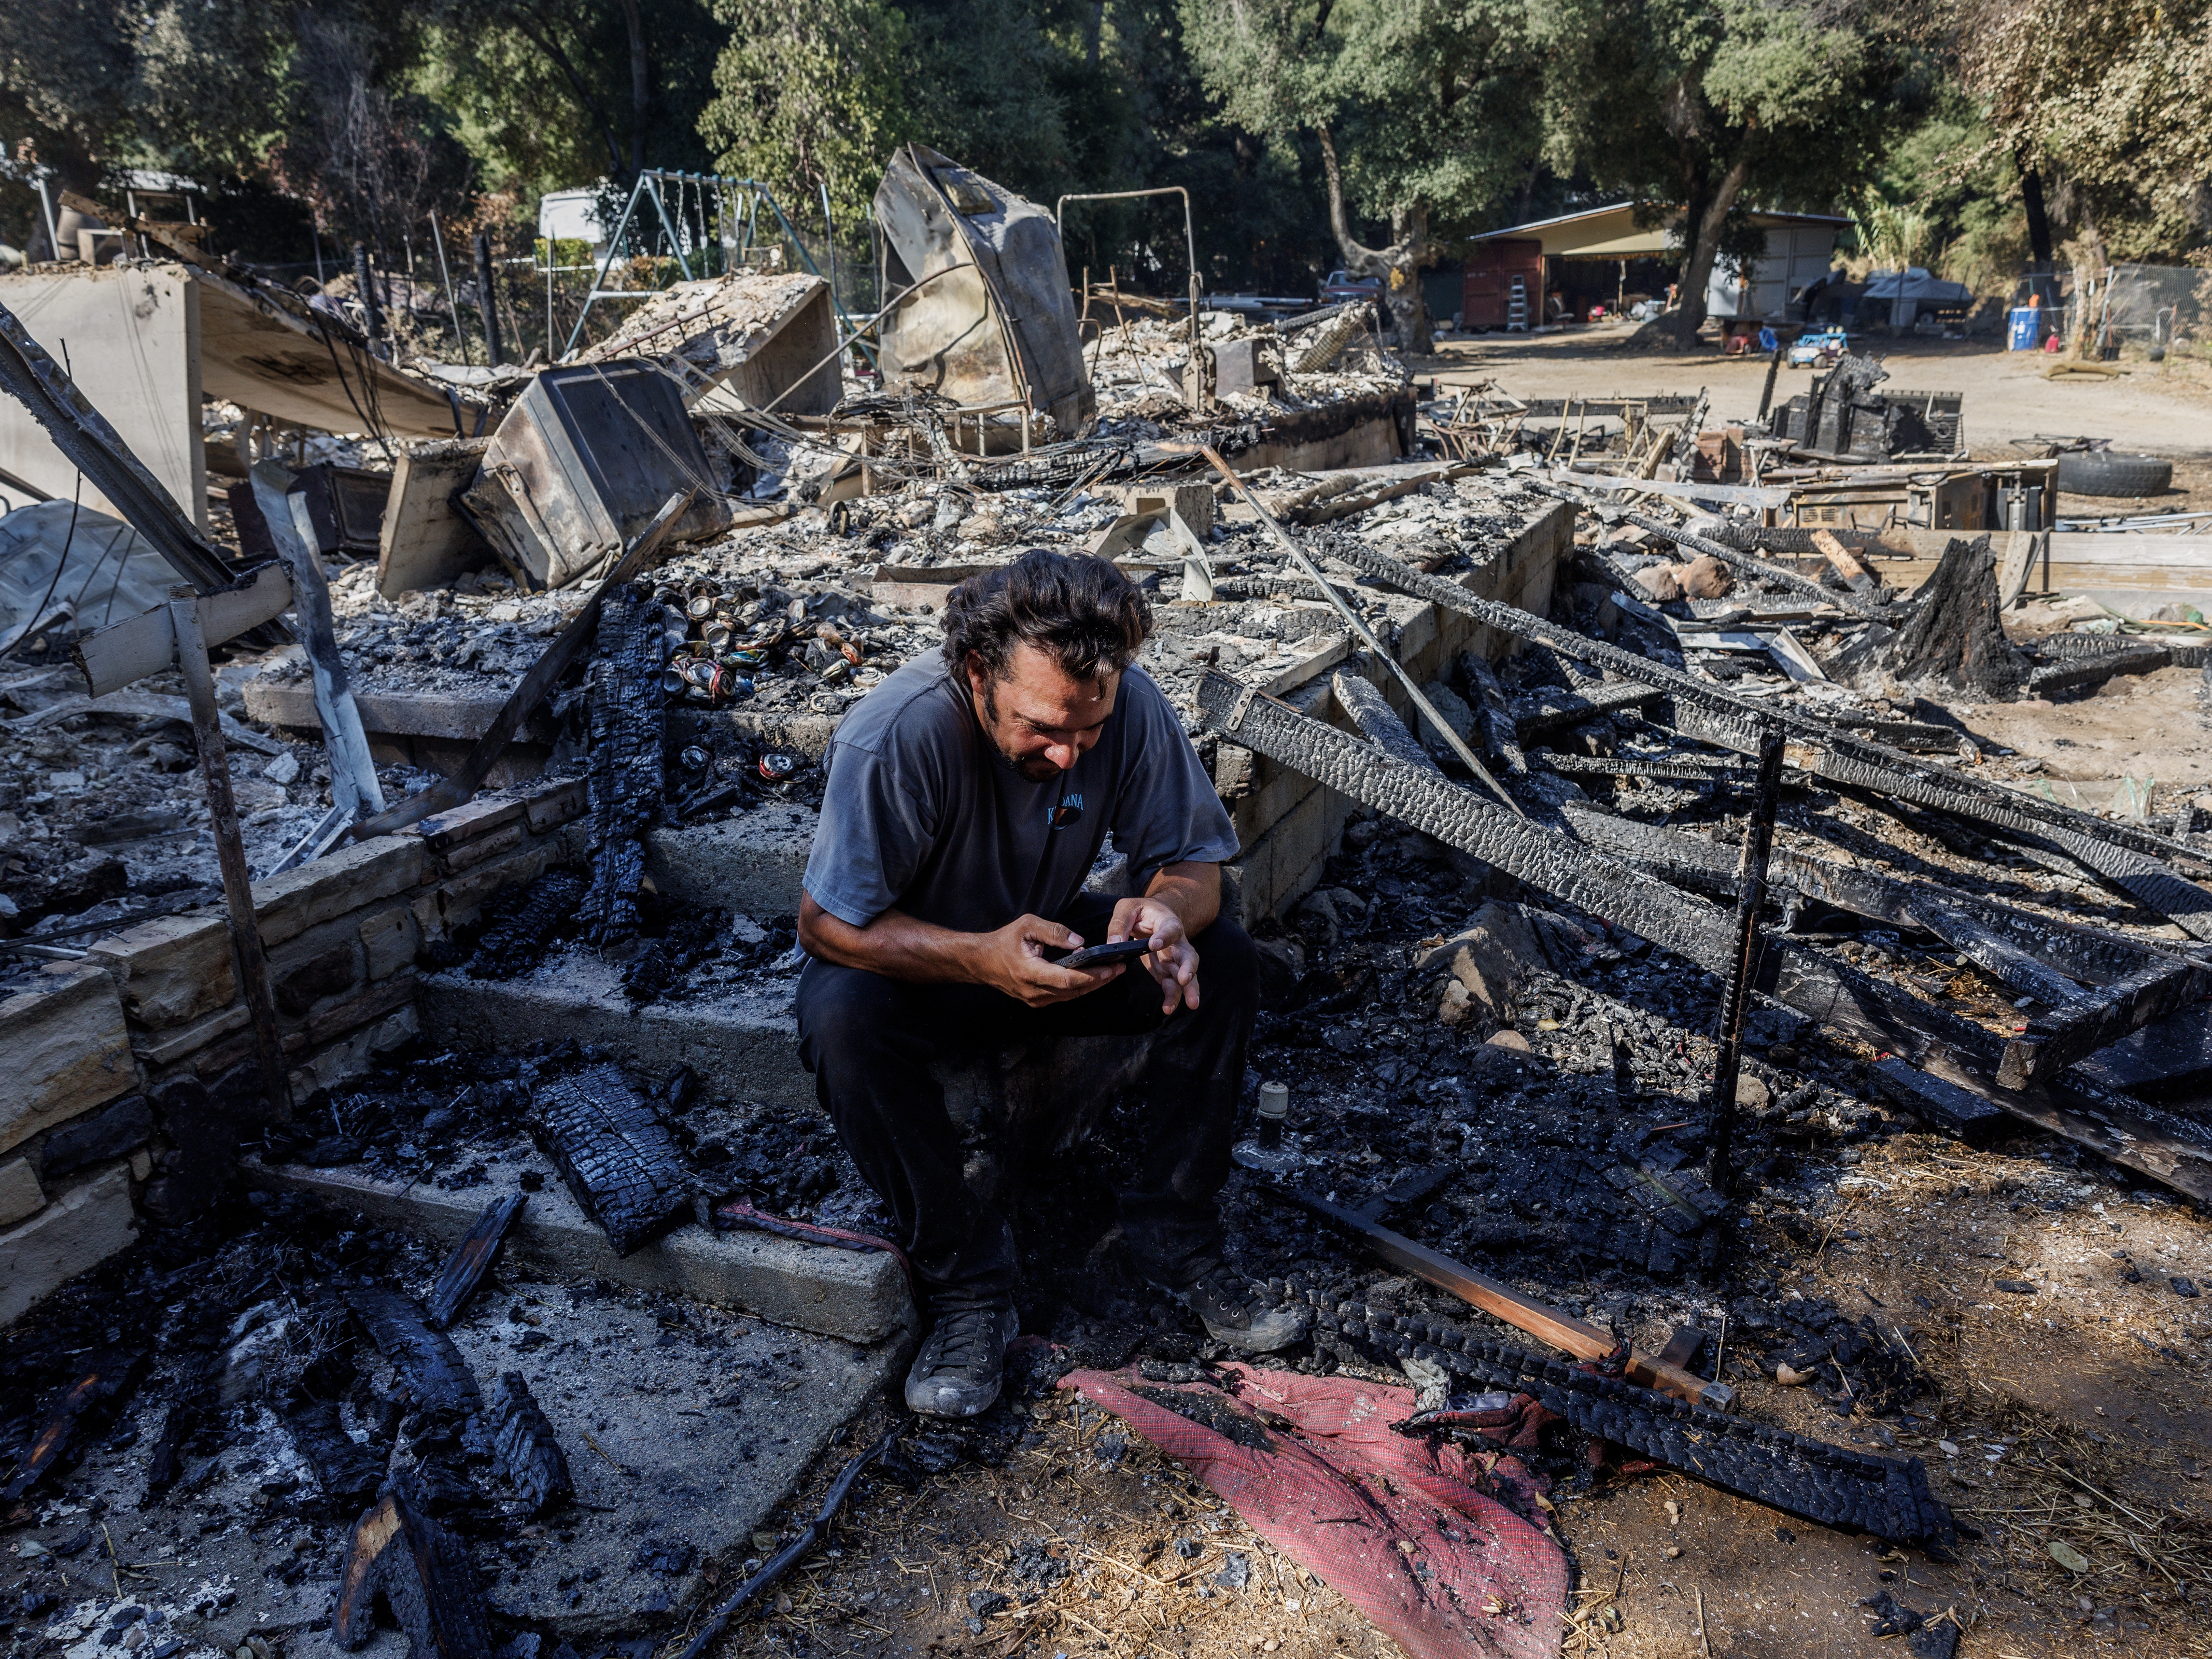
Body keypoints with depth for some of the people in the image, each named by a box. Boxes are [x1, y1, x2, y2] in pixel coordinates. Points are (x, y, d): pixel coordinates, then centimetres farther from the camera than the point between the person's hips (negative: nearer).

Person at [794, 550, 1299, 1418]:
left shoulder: (1132, 706, -23)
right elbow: (826, 922, -26)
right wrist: (980, 958, -42)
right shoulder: (896, 737, -33)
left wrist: (1165, 909, -38)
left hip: (1048, 937, 3)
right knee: (843, 1020, -35)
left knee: (1222, 963, -20)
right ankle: (967, 1275, -15)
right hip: (911, 956, -3)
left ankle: (1173, 1232, -3)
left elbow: (1193, 862, -13)